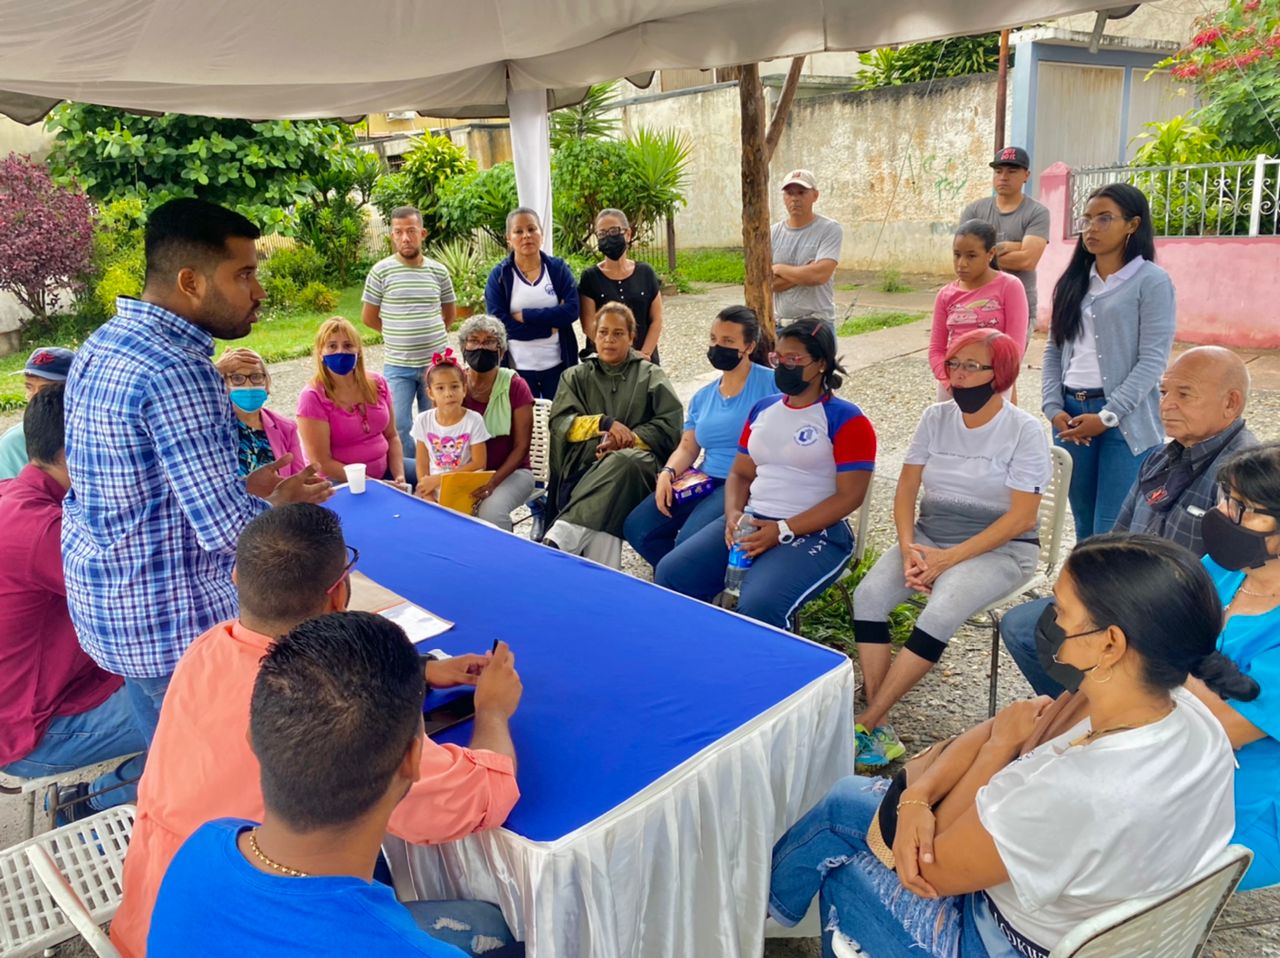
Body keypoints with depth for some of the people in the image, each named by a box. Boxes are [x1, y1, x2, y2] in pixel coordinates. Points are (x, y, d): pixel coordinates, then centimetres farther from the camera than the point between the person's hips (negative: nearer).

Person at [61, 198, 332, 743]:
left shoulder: (102, 346, 5)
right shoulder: (177, 372, -24)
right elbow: (228, 532, -25)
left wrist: (239, 488, 11)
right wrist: (282, 506, -5)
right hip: (175, 624, -9)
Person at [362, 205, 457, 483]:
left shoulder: (438, 271, 2)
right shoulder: (381, 271, -5)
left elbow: (450, 313, 17)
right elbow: (368, 317, 3)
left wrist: (429, 334, 11)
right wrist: (400, 335, 8)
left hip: (436, 363, 2)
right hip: (397, 365, -2)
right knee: (398, 427, -2)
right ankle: (408, 474, 16)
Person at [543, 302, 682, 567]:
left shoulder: (650, 376, 20)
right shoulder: (576, 377, 25)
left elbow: (671, 425, 6)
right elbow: (560, 423, 10)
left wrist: (626, 439, -9)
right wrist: (605, 424, -7)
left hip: (634, 458, -1)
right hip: (585, 463, 2)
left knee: (623, 463, -42)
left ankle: (558, 539, -52)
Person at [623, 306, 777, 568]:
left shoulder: (771, 383, -4)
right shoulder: (703, 397, 18)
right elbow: (687, 448, 17)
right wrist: (667, 473, -5)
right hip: (705, 482, 7)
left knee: (689, 542, -29)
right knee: (636, 528, -7)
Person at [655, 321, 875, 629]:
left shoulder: (846, 420, -5)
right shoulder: (762, 409, 15)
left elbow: (849, 496, -12)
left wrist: (782, 531, -18)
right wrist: (733, 515, -5)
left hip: (814, 533, -6)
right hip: (752, 522, 6)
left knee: (759, 607, -32)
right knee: (670, 574, -10)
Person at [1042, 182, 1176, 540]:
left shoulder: (1151, 281, -5)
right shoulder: (1073, 282, 13)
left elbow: (1153, 360, -11)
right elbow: (1054, 350, 11)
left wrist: (1108, 415, -16)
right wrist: (1053, 408, -3)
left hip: (1125, 420, -5)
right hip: (1071, 414, 5)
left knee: (1113, 534, -4)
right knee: (1084, 527, 14)